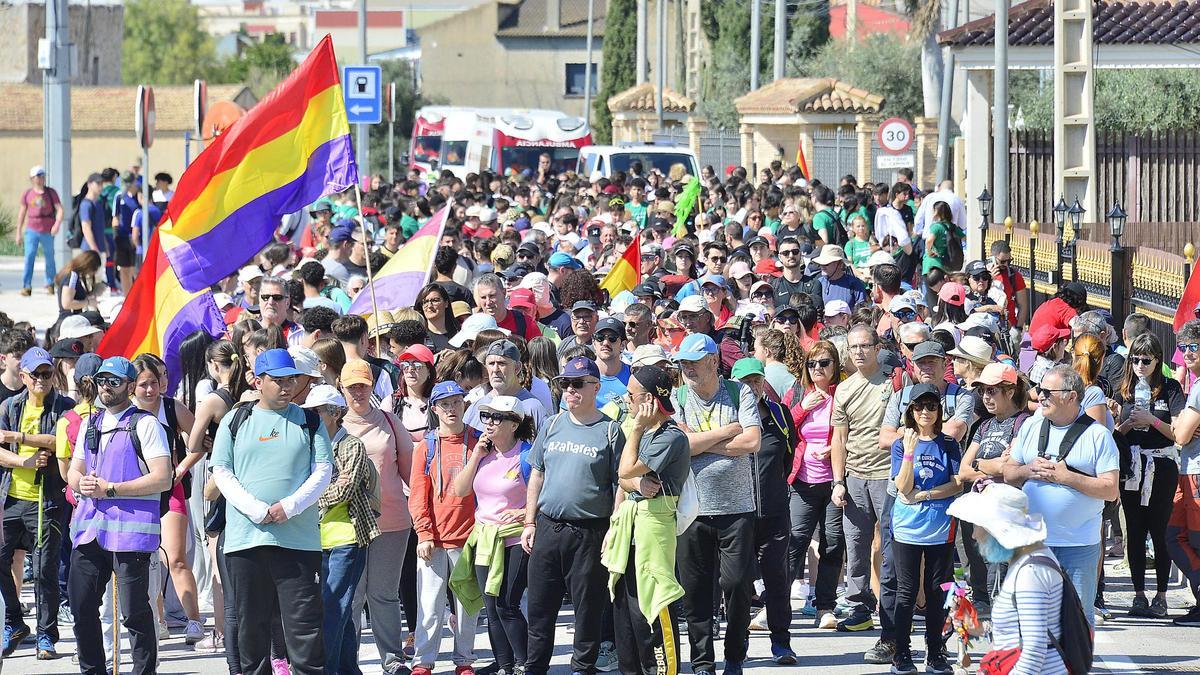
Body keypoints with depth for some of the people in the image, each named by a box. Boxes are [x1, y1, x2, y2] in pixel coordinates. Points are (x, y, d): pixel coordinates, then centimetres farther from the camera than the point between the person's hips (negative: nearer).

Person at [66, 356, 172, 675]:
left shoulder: (145, 424, -2)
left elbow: (162, 479, -10)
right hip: (89, 526, 6)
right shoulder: (90, 424, 19)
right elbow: (73, 471, 24)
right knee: (81, 607, 6)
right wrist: (82, 483, -2)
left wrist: (110, 489, -13)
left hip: (130, 528, -6)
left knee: (135, 612, -5)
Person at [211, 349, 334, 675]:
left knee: (304, 620, -6)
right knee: (251, 622, 5)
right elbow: (222, 472, 3)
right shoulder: (235, 421, 9)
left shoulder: (309, 422, 10)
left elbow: (323, 470, 4)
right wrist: (258, 511, -10)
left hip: (298, 535, -1)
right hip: (245, 535, 1)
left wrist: (290, 507, -11)